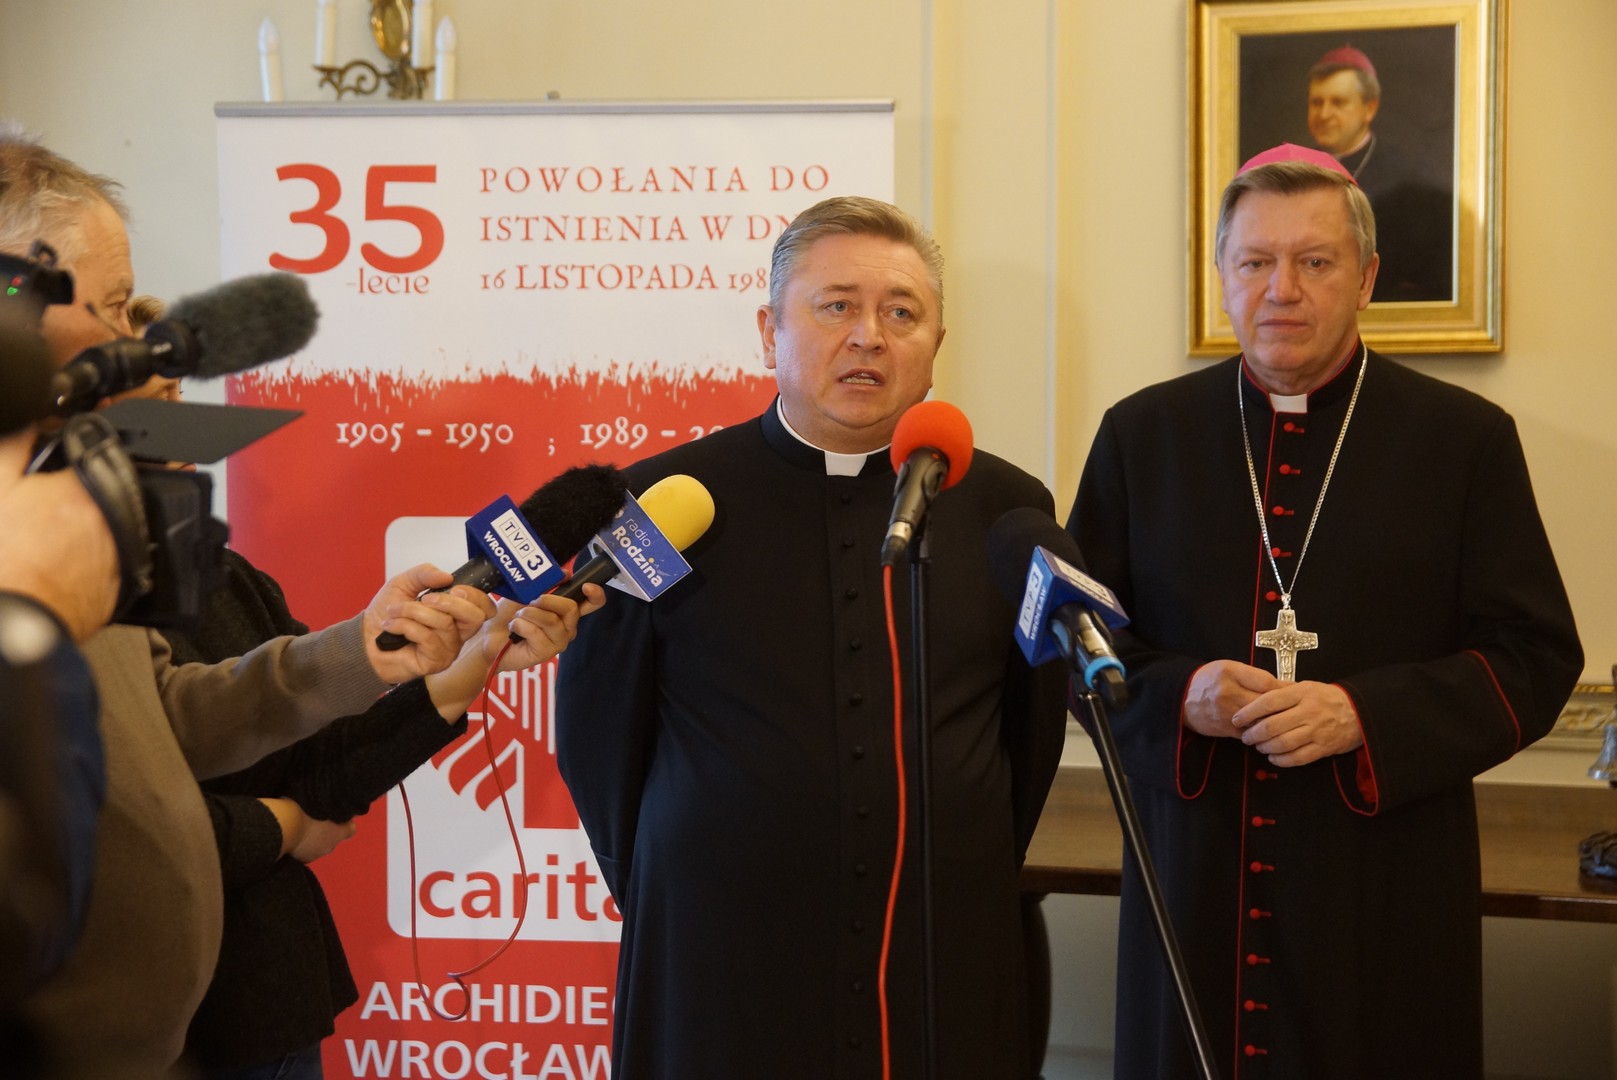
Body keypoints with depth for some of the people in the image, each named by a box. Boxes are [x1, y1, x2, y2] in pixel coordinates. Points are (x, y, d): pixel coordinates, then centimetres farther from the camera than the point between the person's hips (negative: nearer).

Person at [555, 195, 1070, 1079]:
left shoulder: (1003, 505, 2)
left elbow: (1031, 727, 12)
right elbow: (598, 732, 3)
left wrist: (968, 888, 12)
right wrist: (663, 898, 7)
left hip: (948, 974, 2)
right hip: (716, 976, -1)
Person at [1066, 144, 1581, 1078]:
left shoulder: (1466, 439, 2)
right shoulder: (1143, 433, 7)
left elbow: (1535, 658, -1)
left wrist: (1363, 715, -16)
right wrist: (1179, 694, -12)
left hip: (1390, 902, -1)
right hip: (1191, 890, 2)